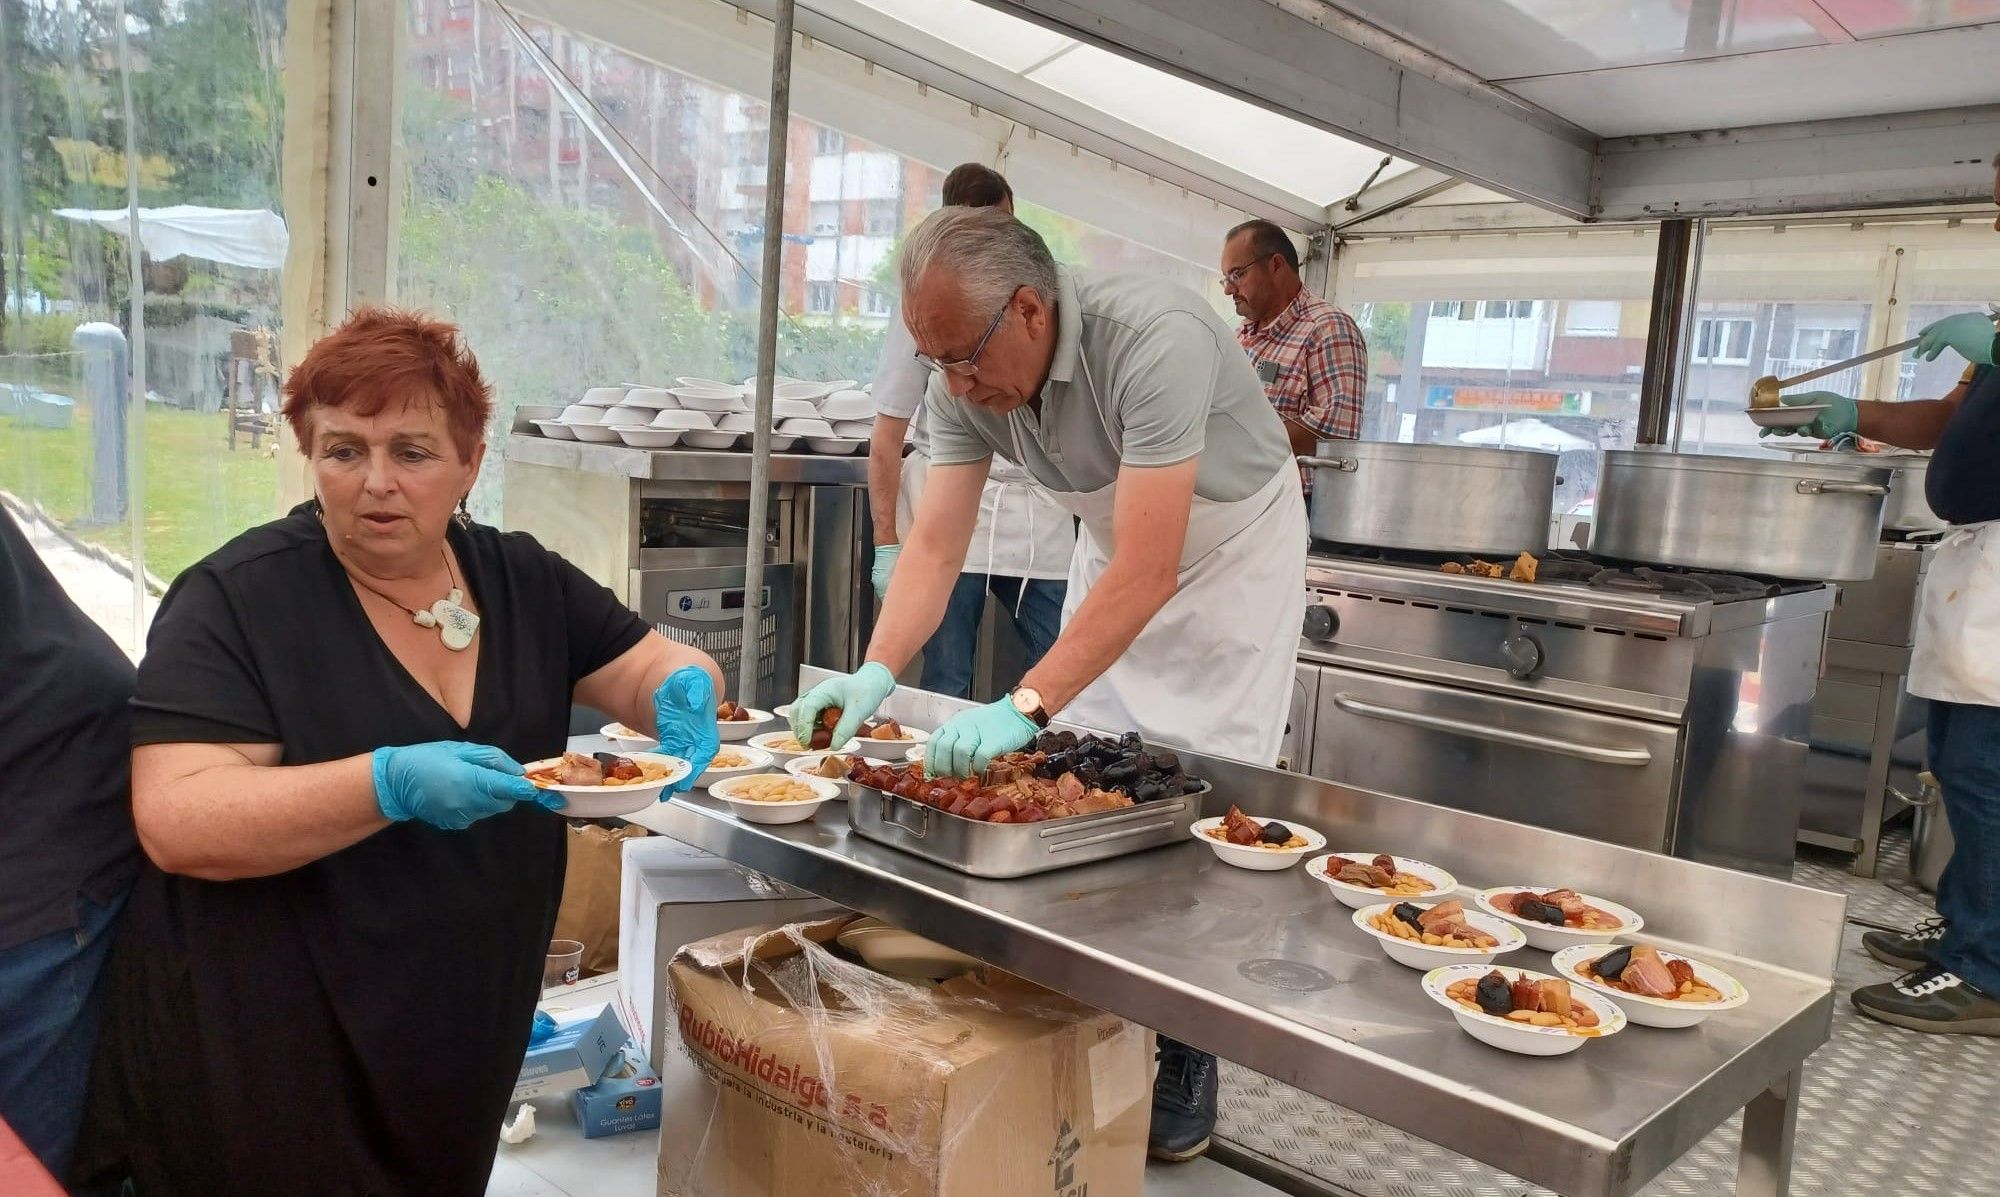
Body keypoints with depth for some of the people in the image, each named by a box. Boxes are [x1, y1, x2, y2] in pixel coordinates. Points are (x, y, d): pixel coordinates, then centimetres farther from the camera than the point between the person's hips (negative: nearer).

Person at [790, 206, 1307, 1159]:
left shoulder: (1152, 339, -37)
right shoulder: (963, 380, -17)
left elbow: (1148, 574, -41)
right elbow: (935, 547, -16)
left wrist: (1025, 707, -47)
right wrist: (876, 672, -32)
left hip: (1231, 545, -6)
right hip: (1115, 546, 6)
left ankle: (1181, 1089, 7)